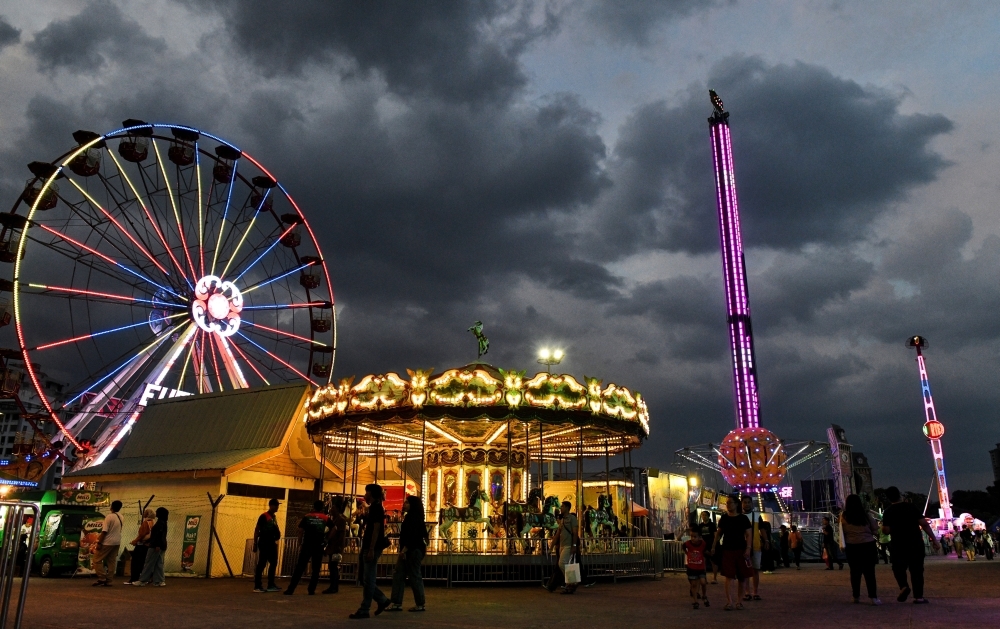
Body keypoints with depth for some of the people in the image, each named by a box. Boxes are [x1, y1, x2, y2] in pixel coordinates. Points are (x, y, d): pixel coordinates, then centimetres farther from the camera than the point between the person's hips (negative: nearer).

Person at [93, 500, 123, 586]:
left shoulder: (109, 517, -14)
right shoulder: (121, 518, 9)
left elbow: (104, 531, -18)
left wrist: (99, 543, -16)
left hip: (107, 542, -7)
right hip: (117, 542, 7)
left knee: (97, 560, 2)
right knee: (112, 561, 10)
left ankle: (102, 578, -3)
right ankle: (108, 580, 10)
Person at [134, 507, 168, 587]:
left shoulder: (160, 523, -14)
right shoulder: (163, 523, 16)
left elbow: (159, 534, -23)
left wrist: (157, 545, -28)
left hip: (156, 546, -9)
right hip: (162, 546, 9)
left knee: (149, 563, -3)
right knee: (159, 564, 8)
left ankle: (142, 581, 2)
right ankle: (160, 581, 6)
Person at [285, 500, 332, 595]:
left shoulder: (306, 517, 6)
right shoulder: (326, 518, 7)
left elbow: (300, 531, 3)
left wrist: (299, 544, 9)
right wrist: (327, 539, 16)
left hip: (307, 545, 0)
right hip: (319, 546, 0)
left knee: (299, 568, 2)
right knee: (316, 569, 10)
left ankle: (290, 589, -2)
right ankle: (311, 590, 6)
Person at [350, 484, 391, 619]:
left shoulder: (376, 508, -12)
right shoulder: (373, 508, 17)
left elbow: (376, 529, -19)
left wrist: (371, 550, -23)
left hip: (372, 548, -10)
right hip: (368, 547, 10)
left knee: (368, 580, -4)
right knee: (365, 579, 12)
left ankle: (364, 610, 1)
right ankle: (382, 600, 19)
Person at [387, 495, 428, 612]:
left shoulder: (414, 517, -14)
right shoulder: (410, 516, 16)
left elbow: (413, 535, -23)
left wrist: (404, 549, -25)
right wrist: (403, 550, 16)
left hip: (413, 550, -10)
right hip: (408, 551, 10)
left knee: (414, 576, -2)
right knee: (398, 575, 6)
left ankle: (420, 604, 7)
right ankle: (396, 603, 6)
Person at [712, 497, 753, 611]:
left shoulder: (743, 518, 1)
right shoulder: (724, 518, 7)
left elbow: (748, 535, -1)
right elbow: (719, 533, 14)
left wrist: (748, 548, -13)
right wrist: (714, 546, 8)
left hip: (741, 550, -1)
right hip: (727, 550, 1)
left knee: (741, 577, 6)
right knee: (729, 577, -5)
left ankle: (739, 601, 19)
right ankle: (729, 602, -5)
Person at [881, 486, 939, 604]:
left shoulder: (888, 511, -4)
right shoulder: (912, 507, -2)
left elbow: (886, 530, -8)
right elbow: (924, 524, -7)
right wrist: (934, 539, -3)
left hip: (898, 545, -1)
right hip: (916, 544, 1)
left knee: (899, 567, 16)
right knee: (917, 569, 10)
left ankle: (903, 586, -8)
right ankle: (918, 596, 7)